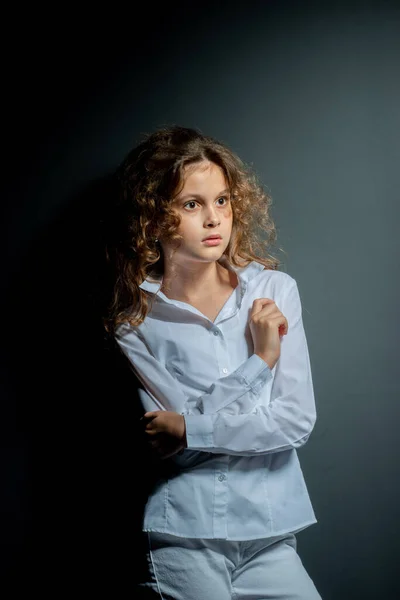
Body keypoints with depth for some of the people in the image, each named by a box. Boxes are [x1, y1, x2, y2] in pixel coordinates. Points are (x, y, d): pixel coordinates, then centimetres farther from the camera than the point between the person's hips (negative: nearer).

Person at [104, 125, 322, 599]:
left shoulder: (275, 290, -1)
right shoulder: (135, 320, -4)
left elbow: (296, 421, -7)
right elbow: (170, 432, -12)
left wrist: (187, 429, -10)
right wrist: (259, 359, -12)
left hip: (270, 535, 2)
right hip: (183, 539, -2)